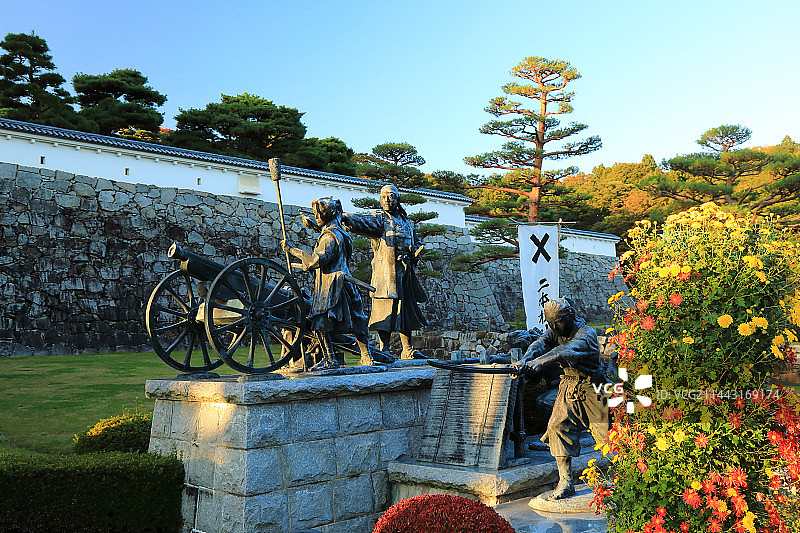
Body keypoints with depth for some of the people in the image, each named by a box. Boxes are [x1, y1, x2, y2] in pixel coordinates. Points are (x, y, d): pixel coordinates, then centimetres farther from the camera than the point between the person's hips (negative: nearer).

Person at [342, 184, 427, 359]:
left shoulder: (406, 222, 20)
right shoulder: (379, 219, 1)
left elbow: (417, 242, 29)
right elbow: (363, 222, -19)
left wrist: (414, 254, 7)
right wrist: (344, 218, -39)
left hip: (405, 272, 6)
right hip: (386, 272, -6)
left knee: (406, 309, 11)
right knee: (387, 308, -10)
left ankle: (408, 351, 19)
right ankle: (384, 350, -5)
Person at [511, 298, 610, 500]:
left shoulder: (587, 333, -20)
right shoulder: (555, 331, 1)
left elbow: (567, 350, -39)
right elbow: (541, 343, -18)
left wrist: (540, 363, -55)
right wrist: (525, 360, -41)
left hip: (591, 390, -5)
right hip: (569, 389, 5)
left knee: (606, 430, 1)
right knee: (558, 426, -9)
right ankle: (565, 482, -5)